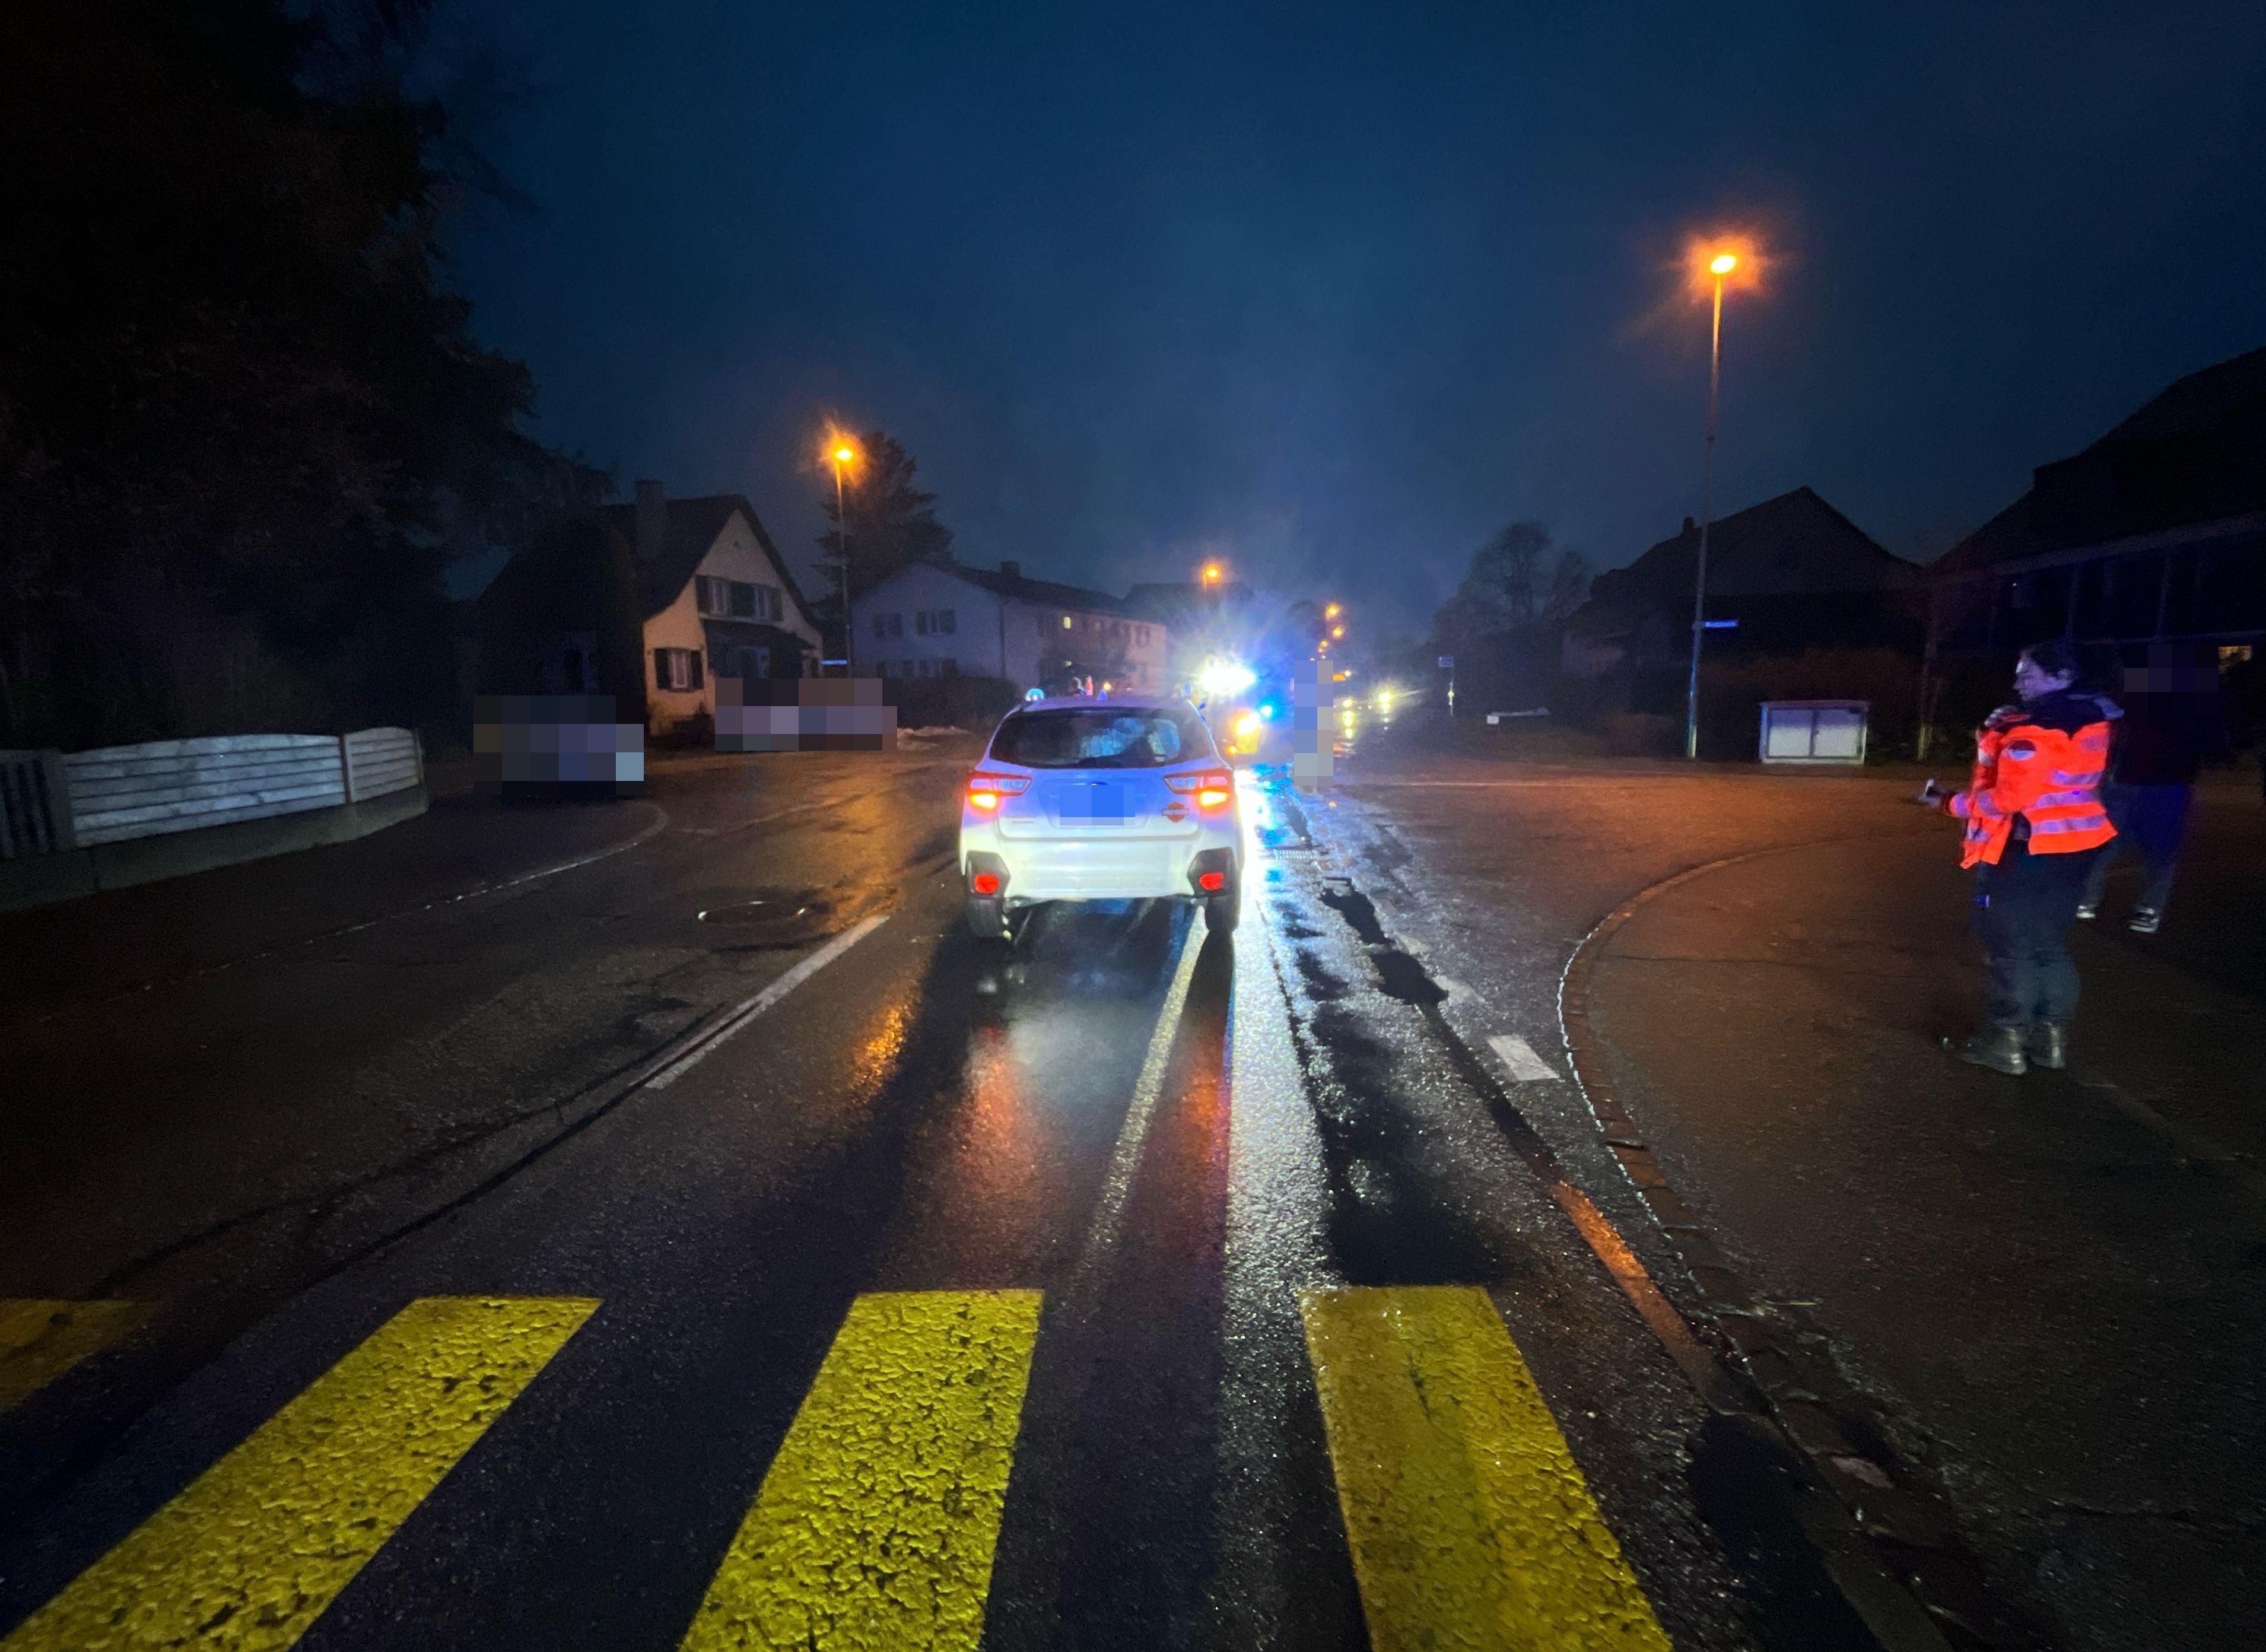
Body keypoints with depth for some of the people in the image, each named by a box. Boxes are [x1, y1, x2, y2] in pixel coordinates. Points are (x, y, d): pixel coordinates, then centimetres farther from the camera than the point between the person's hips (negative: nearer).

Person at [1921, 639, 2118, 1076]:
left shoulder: (2034, 732, -21)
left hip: (2024, 849, -9)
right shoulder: (2088, 719, 7)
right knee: (2050, 944, 17)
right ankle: (2052, 1036, 24)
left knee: (2011, 946, 1)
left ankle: (2006, 1042, 8)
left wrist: (1950, 803, -13)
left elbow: (2008, 798, -24)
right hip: (2071, 845, 9)